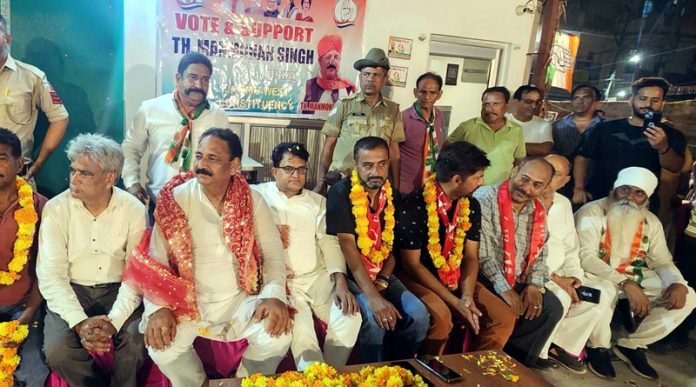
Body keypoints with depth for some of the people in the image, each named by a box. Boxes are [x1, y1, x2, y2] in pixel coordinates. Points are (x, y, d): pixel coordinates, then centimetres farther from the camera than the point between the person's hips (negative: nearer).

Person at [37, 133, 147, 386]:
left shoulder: (134, 210, -8)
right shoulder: (56, 209, -7)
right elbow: (50, 274, -10)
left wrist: (113, 320, -24)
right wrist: (80, 322, -23)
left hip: (118, 291, -1)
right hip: (70, 292, 1)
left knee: (137, 343, -26)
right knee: (57, 352, -24)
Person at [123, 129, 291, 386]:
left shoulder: (252, 201, -3)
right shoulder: (176, 199, -7)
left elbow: (273, 254, -1)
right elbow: (156, 259, -8)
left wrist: (275, 295, -19)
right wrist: (158, 308, -23)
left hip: (240, 299, 1)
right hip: (190, 300, 0)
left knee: (278, 339, -23)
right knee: (162, 349, -26)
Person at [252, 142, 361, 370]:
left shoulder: (318, 201, 16)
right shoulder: (258, 195, 6)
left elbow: (329, 242, 6)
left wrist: (341, 283, -7)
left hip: (319, 276, 4)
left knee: (350, 317, -18)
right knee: (300, 323, -29)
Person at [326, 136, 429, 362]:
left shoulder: (392, 196, 6)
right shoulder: (341, 193, -11)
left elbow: (392, 247, 10)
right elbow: (348, 247, -20)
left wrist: (382, 282, -8)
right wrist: (373, 297, -29)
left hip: (381, 274, 5)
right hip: (349, 274, -5)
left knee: (419, 316, -15)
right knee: (373, 318, -29)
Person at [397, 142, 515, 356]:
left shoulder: (471, 206, 1)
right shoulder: (414, 206, -20)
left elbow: (471, 256, 4)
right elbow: (412, 264, -17)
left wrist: (467, 295, -14)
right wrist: (454, 302, -20)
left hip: (456, 279, 6)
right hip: (417, 279, -6)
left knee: (504, 318, -6)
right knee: (440, 317, -33)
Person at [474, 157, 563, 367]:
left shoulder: (538, 211, 7)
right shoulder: (485, 198, -15)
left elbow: (539, 252, 13)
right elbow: (480, 251, -20)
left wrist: (534, 284, -4)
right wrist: (503, 288, -22)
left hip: (518, 281, 7)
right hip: (484, 279, -7)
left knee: (552, 308, -3)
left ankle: (515, 360, 12)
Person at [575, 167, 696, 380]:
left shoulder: (652, 222, 5)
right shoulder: (592, 213, -15)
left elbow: (662, 261, 8)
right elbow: (586, 257, -25)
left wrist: (677, 283, -16)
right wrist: (625, 284, -34)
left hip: (635, 278, 7)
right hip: (597, 276, -6)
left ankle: (630, 344, 1)